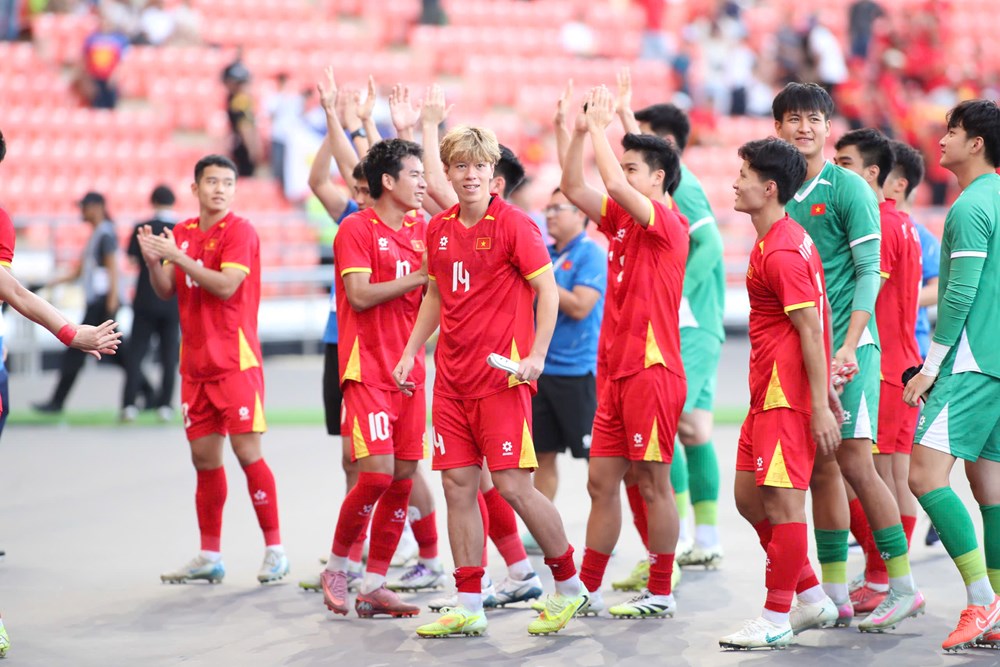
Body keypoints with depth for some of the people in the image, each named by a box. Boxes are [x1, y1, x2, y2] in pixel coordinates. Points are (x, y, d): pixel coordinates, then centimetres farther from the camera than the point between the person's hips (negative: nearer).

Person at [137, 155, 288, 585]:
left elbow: (226, 285, -18)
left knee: (246, 450, -9)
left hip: (235, 360, -6)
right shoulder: (182, 232, 12)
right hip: (196, 363, 6)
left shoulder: (239, 231, -6)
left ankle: (274, 549, 0)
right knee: (204, 457, 8)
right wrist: (152, 260, -6)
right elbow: (166, 291, 12)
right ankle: (209, 557, 14)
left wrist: (178, 257, -19)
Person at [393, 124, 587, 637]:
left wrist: (536, 355, -19)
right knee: (457, 485, 4)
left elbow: (547, 289, -9)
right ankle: (468, 607, 8)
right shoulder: (439, 228, 11)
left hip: (501, 376, -6)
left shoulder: (513, 224, -8)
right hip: (451, 377, 6)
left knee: (512, 485, -8)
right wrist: (411, 352, 18)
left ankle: (569, 585, 10)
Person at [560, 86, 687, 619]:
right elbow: (573, 188, 13)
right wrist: (582, 131, 2)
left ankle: (661, 594, 6)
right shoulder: (621, 220, 14)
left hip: (652, 370, -8)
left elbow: (614, 183, -24)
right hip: (615, 371, 8)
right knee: (601, 481, 9)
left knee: (652, 483, -2)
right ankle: (587, 589, 13)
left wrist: (601, 125, -14)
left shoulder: (667, 222, -10)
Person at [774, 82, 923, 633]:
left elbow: (868, 272, -10)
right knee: (820, 469, 7)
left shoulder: (848, 189, -5)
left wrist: (849, 346, -18)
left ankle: (904, 587, -1)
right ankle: (834, 597, 12)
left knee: (854, 463, -9)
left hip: (847, 345, -6)